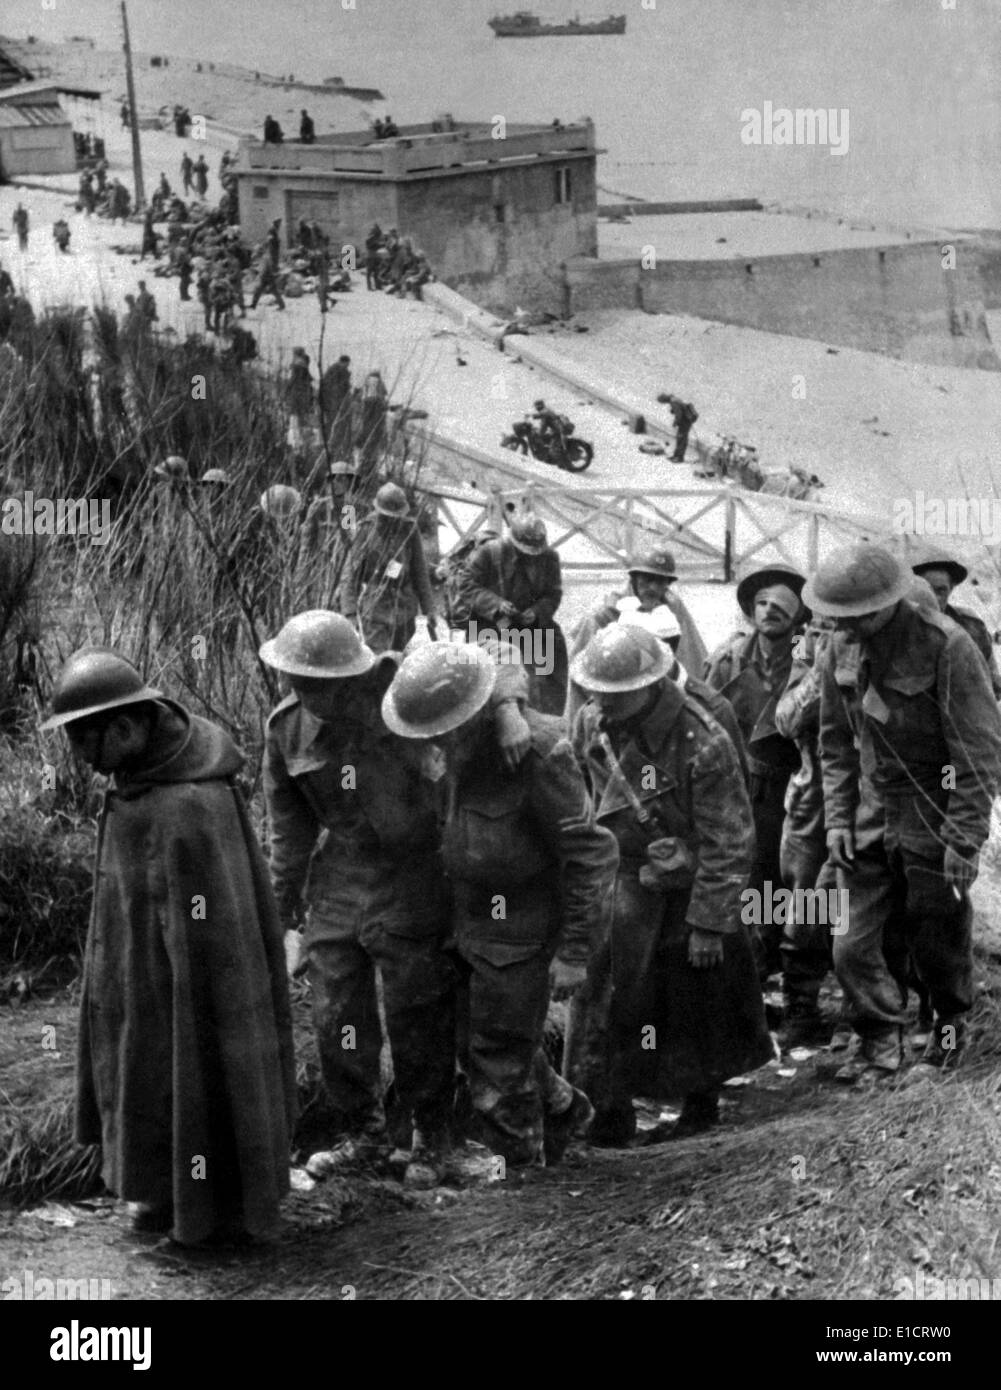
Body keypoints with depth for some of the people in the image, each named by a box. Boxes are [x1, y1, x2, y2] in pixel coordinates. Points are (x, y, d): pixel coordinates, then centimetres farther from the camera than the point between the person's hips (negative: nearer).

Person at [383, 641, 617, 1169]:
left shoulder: (539, 752, -26)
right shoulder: (454, 749, -2)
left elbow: (590, 854, -20)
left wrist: (573, 951, -18)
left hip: (520, 935, -8)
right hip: (467, 927, 8)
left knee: (499, 1068, 2)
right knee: (475, 1047, 21)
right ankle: (564, 1111, 45)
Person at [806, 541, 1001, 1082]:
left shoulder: (947, 648, -18)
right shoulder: (842, 654, 0)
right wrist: (838, 818, 4)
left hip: (933, 820, -5)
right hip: (873, 812, 5)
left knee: (938, 940, 7)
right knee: (853, 945, 1)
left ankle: (950, 1032, 30)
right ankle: (879, 1042, 18)